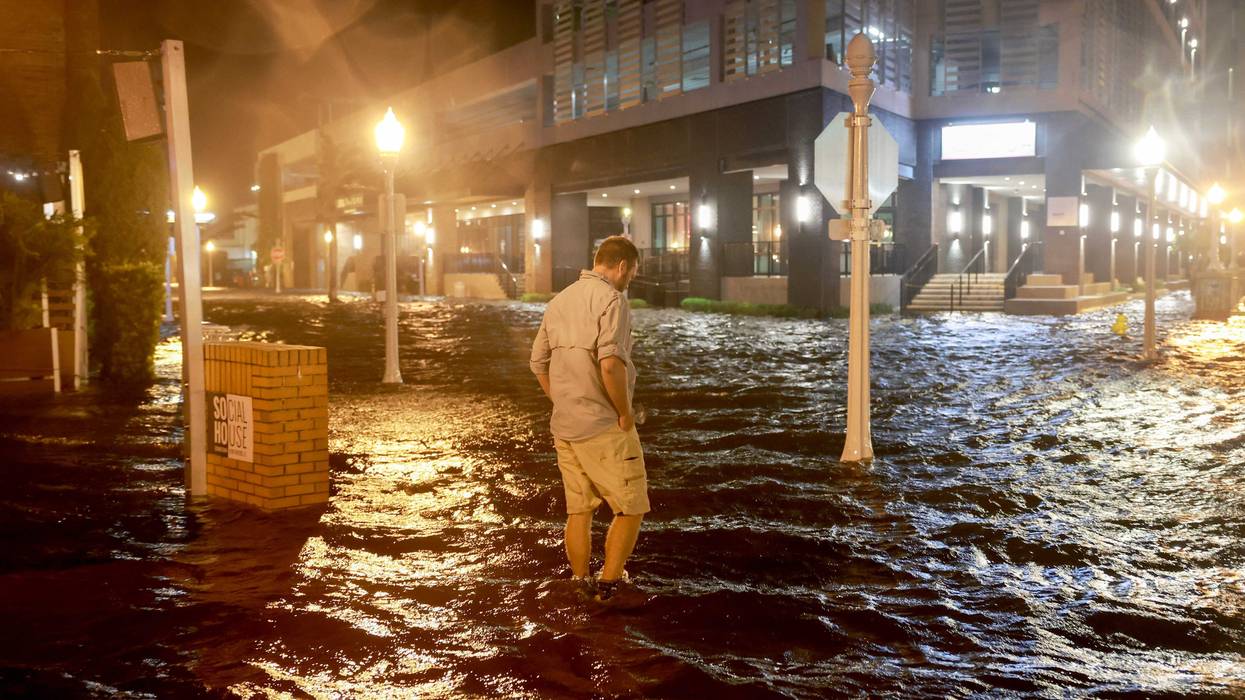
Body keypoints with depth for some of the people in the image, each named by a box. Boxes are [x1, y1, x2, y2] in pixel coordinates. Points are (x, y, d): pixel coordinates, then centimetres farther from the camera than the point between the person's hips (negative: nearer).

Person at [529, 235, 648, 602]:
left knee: (579, 510, 15)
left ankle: (581, 587, 22)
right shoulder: (611, 299, -13)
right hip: (604, 427, -8)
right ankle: (608, 585, 5)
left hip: (564, 427, 8)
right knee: (630, 508, 4)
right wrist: (625, 412, -14)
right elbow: (610, 363, -26)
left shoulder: (559, 301, 13)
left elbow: (539, 362, 17)